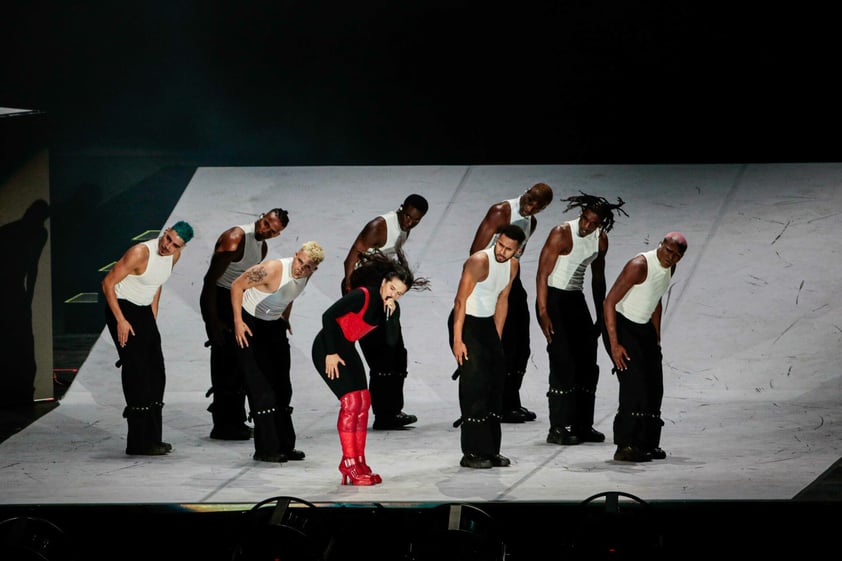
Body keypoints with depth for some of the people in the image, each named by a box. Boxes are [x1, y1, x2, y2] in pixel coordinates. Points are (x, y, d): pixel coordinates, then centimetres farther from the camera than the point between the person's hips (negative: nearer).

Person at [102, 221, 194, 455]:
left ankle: (152, 438, 15)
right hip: (122, 308, -8)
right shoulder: (140, 253, -24)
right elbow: (108, 283, -21)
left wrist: (153, 317, 17)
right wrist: (120, 320, -21)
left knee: (156, 373, 8)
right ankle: (139, 442, -11)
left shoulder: (174, 255, 0)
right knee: (137, 373, -12)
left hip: (144, 312, 8)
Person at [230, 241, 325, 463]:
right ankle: (266, 449, -9)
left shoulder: (305, 275, -6)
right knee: (261, 389, -11)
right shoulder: (273, 269, -29)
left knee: (281, 388, 10)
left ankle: (284, 445, 18)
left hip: (274, 325, 8)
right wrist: (237, 322, -22)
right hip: (249, 325, -8)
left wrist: (285, 320, 15)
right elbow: (237, 285, -21)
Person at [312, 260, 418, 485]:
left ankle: (358, 463, 9)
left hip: (347, 349, 9)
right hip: (327, 348, -8)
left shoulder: (392, 307, 1)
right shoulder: (362, 296, -21)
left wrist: (391, 314, -24)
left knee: (363, 401, 3)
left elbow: (392, 341, -9)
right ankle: (349, 464, -10)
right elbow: (328, 315, -22)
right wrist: (331, 353, -20)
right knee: (351, 400, -14)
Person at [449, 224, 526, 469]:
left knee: (496, 381, 8)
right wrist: (457, 340, -26)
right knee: (474, 383, -14)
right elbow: (461, 300, -23)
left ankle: (490, 450, 16)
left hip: (487, 323, 8)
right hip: (465, 321, -8)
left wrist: (497, 338, 12)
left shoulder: (512, 266, 2)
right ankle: (472, 453, -12)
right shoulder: (479, 261, -22)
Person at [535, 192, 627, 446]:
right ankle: (558, 429, -10)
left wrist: (601, 316, 17)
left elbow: (598, 279, 17)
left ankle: (582, 426, 14)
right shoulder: (562, 234, -16)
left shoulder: (601, 240, 5)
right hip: (553, 298, -7)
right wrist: (543, 313, -22)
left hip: (576, 300, 7)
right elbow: (542, 274, -16)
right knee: (563, 363, -12)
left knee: (588, 365, 5)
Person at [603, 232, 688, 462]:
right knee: (634, 384, -18)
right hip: (620, 325, -9)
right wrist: (614, 345, -25)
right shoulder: (639, 266, -23)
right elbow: (609, 302, -23)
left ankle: (647, 444, 14)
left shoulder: (670, 269, 3)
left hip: (643, 327, 9)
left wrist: (656, 339, 17)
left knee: (654, 386, 5)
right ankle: (625, 447, -16)